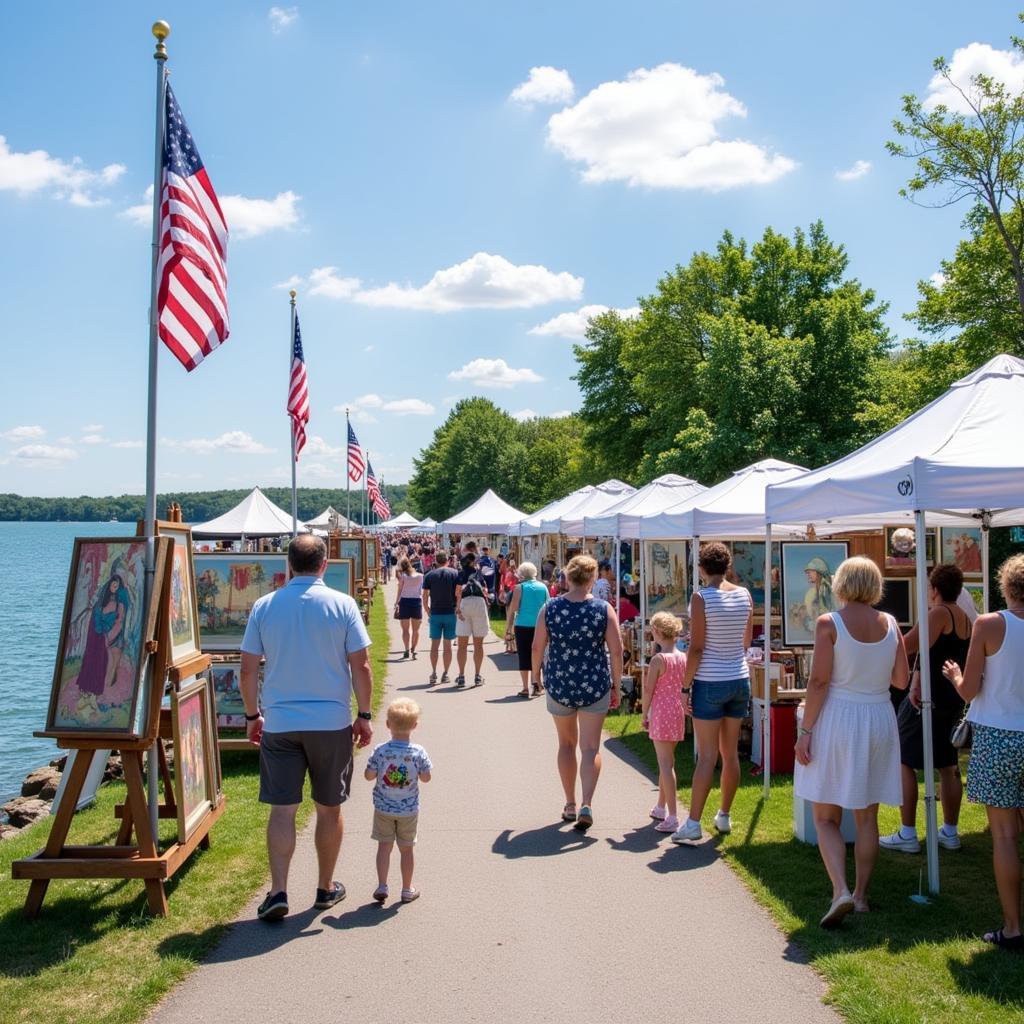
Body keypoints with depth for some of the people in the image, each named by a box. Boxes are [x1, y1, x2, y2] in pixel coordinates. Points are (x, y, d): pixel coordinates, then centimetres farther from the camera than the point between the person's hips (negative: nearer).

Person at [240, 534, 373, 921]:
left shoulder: (264, 606, -1)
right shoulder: (342, 605, -6)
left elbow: (248, 670, 1)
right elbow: (361, 666, -7)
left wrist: (252, 715, 13)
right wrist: (364, 715, 3)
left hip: (279, 724, 1)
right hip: (332, 723, -1)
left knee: (282, 809, 7)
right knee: (329, 808, 13)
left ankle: (278, 892, 2)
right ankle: (326, 888, 24)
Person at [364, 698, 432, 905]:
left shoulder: (380, 751, -17)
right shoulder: (418, 752, -16)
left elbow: (368, 775, -10)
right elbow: (426, 777, -7)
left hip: (383, 808, 0)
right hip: (409, 810, 0)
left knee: (384, 845, 13)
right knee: (407, 849, 13)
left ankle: (382, 886, 9)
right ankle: (407, 889, 23)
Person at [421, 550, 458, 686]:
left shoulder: (429, 575, 2)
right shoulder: (455, 573, -1)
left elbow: (425, 598, 1)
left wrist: (428, 614, 11)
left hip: (435, 614, 1)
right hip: (450, 613, 0)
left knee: (434, 645, 7)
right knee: (447, 645, 6)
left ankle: (434, 674, 3)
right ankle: (445, 674, 8)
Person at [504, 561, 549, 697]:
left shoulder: (520, 587, -4)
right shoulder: (543, 587, 5)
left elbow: (513, 608, -7)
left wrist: (508, 628, -2)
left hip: (522, 626, -3)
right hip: (539, 626, 3)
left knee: (523, 657, 4)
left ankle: (525, 688, 4)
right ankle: (537, 685, 11)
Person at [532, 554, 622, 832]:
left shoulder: (550, 608, -6)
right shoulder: (604, 610, -8)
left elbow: (537, 647, -3)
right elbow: (616, 651, -8)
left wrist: (536, 673, 14)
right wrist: (616, 685, 3)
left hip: (559, 684, 1)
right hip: (595, 685, -1)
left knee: (566, 744, 18)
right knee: (590, 748, 5)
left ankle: (570, 805, 25)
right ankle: (586, 805, -10)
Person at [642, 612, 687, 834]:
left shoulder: (658, 660, -15)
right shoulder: (684, 658, 4)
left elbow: (648, 690, -12)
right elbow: (686, 687, 10)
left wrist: (643, 714, -1)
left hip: (661, 713, -7)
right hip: (678, 713, 7)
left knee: (665, 763, -5)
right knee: (667, 761, 20)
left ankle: (672, 817, -7)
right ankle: (661, 807, 34)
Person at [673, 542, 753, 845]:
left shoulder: (701, 597, -13)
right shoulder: (745, 595, 3)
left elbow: (696, 649, -15)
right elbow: (746, 642, 12)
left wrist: (686, 686, -9)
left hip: (709, 682, -5)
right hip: (740, 680, 5)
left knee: (707, 756, -4)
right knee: (731, 753, 13)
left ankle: (693, 823, -1)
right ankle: (724, 816, 25)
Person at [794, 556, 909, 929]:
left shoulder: (829, 623, -11)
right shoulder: (890, 623, 1)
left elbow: (819, 681, -14)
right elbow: (901, 680, 4)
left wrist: (805, 730, -8)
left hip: (837, 720, -4)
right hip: (879, 720, 4)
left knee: (826, 818, 4)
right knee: (867, 817, 15)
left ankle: (840, 891, -11)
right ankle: (861, 894, 21)